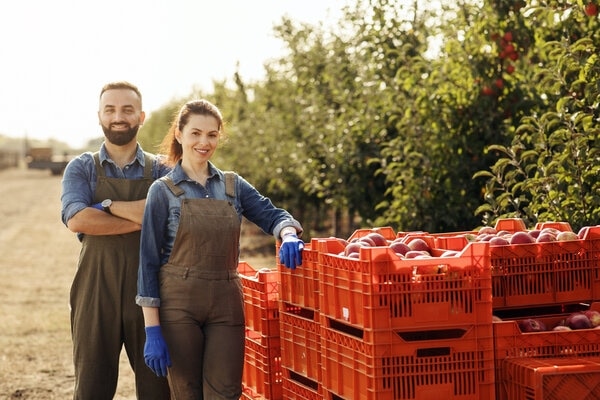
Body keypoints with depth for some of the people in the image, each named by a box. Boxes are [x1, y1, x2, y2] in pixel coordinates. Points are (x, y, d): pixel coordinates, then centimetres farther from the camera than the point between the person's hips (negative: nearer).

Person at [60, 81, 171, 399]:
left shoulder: (160, 171, 7)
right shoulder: (81, 168, 5)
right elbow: (76, 219, -13)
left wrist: (109, 205, -12)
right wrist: (141, 219, -14)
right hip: (96, 292, -1)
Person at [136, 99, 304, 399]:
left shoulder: (233, 185, 10)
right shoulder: (163, 191, -1)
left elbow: (272, 215, 4)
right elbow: (149, 260, -4)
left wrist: (288, 235, -23)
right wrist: (152, 329, -11)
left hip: (226, 305, 3)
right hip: (178, 304, -3)